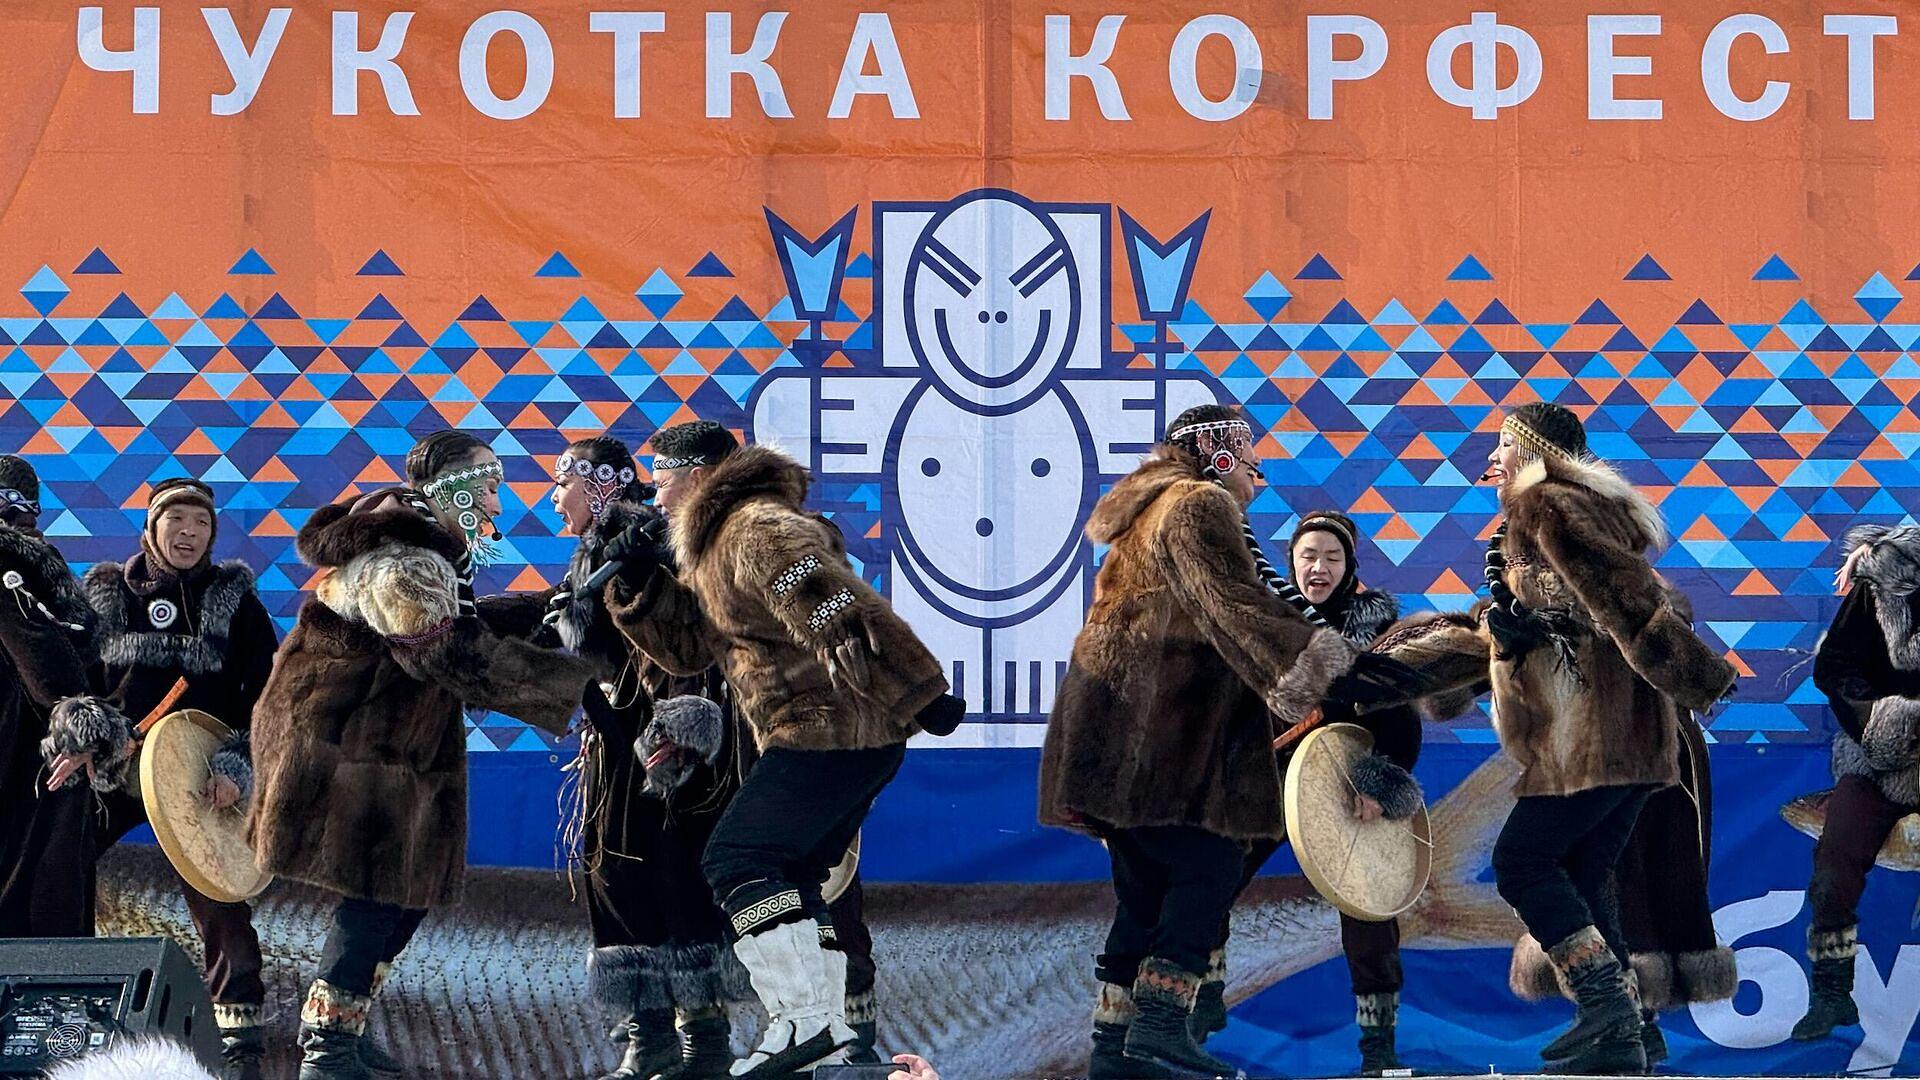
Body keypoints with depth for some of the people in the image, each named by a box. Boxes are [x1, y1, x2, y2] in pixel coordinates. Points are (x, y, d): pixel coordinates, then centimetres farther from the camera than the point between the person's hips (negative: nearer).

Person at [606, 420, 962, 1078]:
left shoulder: (760, 532, -14)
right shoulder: (712, 547, 21)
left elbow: (840, 616, -23)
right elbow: (687, 649, 22)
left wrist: (913, 695, -28)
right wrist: (636, 585, 8)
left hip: (827, 734, -11)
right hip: (860, 742, 11)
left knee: (739, 861, -14)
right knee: (791, 881, 15)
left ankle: (805, 1018, -20)